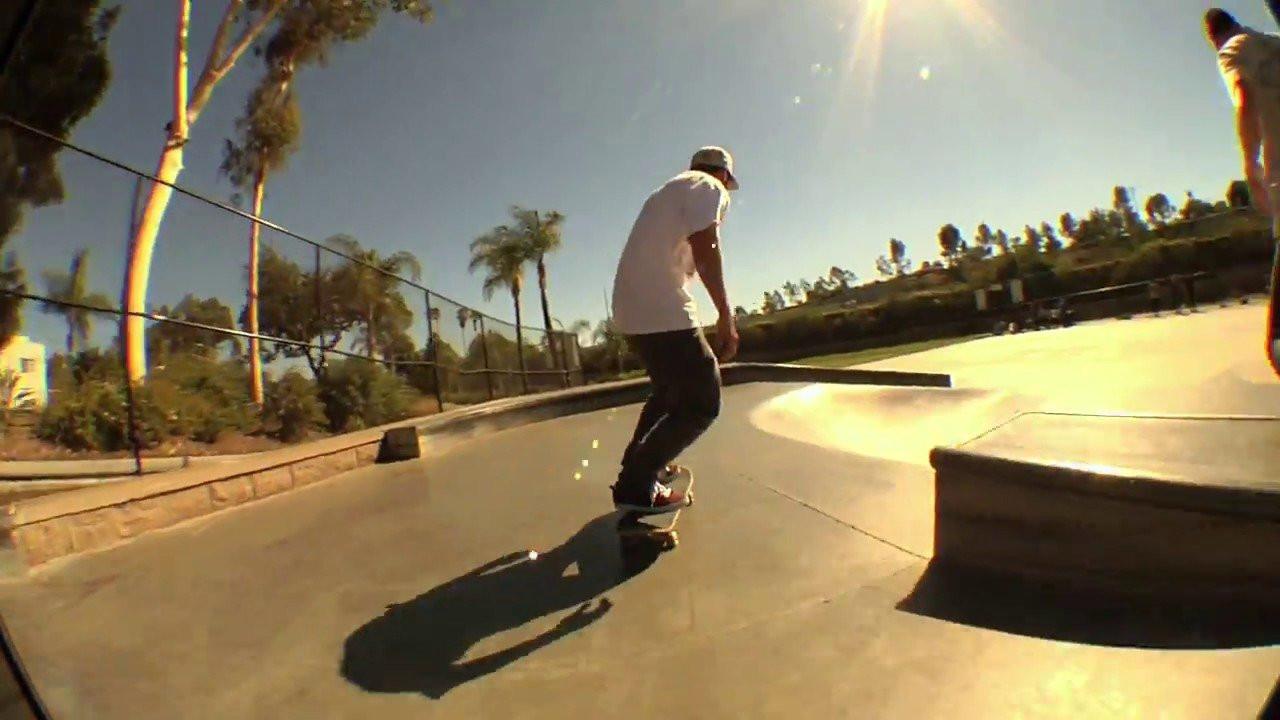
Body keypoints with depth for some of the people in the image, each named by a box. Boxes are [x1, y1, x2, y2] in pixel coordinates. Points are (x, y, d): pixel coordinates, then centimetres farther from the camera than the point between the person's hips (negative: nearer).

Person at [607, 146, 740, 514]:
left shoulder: (671, 189, 29)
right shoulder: (709, 187, 2)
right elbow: (705, 247, -16)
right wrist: (726, 315, -17)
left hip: (631, 309, 10)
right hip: (662, 310, -10)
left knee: (670, 389, 26)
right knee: (702, 403, -4)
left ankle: (638, 465, 33)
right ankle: (636, 485, -4)